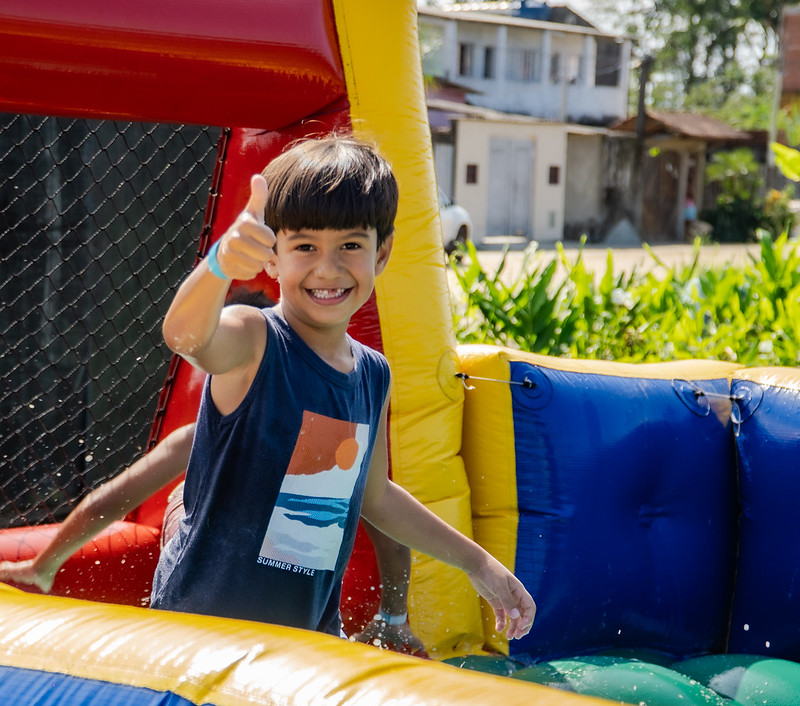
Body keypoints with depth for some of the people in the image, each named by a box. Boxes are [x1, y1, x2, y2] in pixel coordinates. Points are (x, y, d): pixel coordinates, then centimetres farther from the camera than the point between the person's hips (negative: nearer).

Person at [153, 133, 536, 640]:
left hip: (312, 628, 6)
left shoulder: (373, 376, 3)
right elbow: (185, 335, -41)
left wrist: (476, 561, 21)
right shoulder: (252, 343, -16)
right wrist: (222, 264, -62)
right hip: (200, 621, -5)